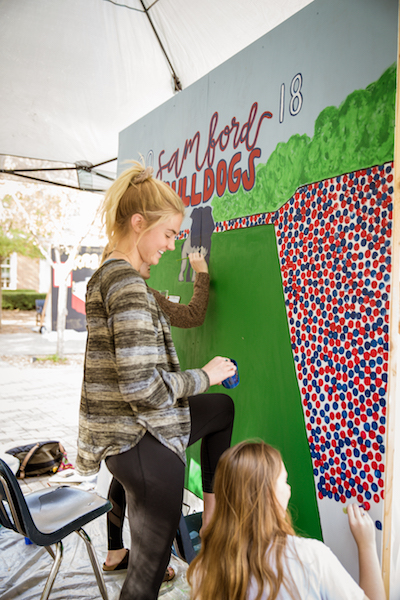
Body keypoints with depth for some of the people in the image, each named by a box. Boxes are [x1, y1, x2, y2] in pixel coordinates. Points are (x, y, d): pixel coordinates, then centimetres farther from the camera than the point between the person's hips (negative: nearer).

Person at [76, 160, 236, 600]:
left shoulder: (106, 274, 9)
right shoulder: (127, 282, -23)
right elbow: (141, 385, -28)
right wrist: (204, 376, -14)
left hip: (125, 430, 10)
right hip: (143, 443, -10)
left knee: (223, 406, 28)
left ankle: (212, 512, 35)